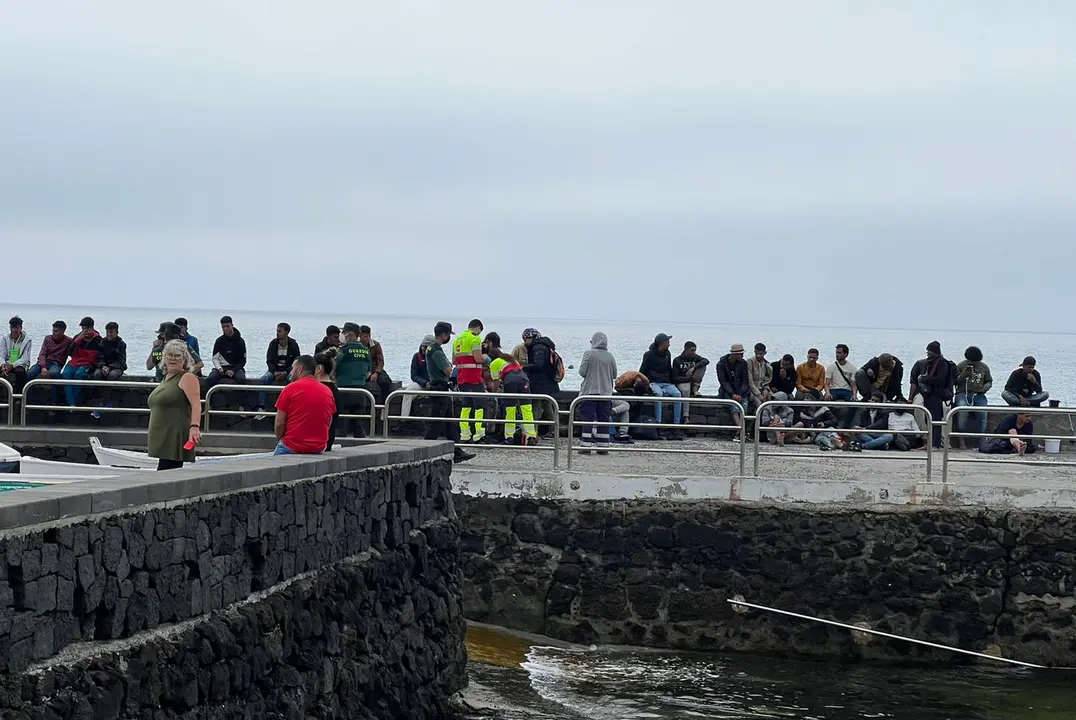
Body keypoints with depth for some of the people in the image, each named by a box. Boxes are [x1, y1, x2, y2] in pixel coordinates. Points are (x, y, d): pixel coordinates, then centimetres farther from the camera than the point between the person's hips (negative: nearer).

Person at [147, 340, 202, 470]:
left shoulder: (187, 378, -6)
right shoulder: (166, 379, 21)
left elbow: (196, 404, -19)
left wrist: (194, 426, -35)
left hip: (176, 439, -9)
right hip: (162, 439, 9)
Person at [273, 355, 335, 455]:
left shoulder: (290, 388, -6)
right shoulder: (328, 392, 8)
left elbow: (279, 424, -6)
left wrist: (280, 440, 11)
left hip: (292, 447, -5)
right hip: (319, 449, 5)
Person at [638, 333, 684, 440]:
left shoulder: (667, 354, 17)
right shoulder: (649, 355, 1)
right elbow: (642, 371, 3)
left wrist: (672, 383, 11)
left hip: (666, 383, 5)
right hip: (654, 383, -5)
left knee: (677, 394, -25)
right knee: (658, 393, -38)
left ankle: (676, 426, -27)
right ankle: (659, 425, -42)